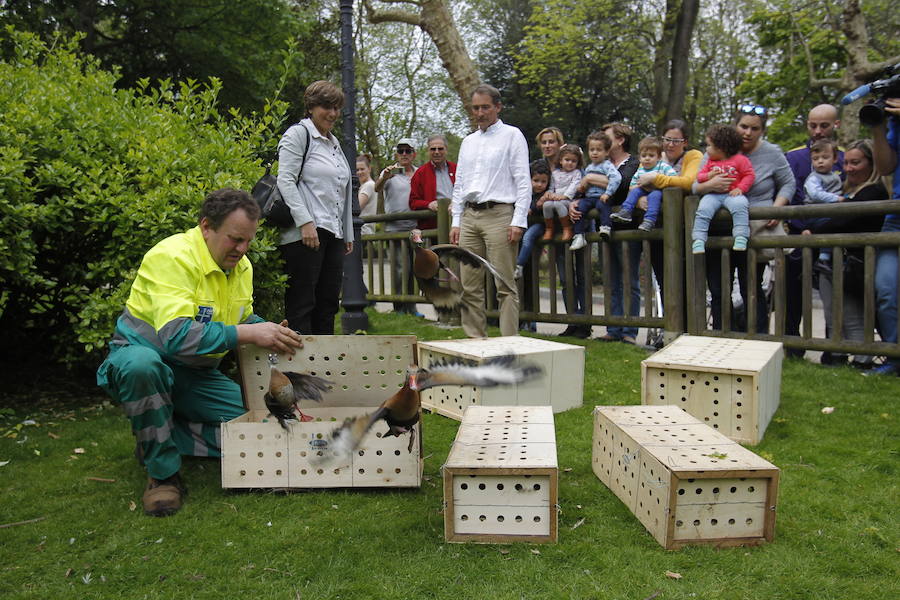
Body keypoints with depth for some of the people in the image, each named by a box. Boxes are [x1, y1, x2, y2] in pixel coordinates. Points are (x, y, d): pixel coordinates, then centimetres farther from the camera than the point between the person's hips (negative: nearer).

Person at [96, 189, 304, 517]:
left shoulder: (241, 267, 1)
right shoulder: (172, 256, -24)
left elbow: (243, 318, 18)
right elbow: (176, 336, -37)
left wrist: (270, 331, -5)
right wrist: (248, 334, -37)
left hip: (198, 375, 7)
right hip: (142, 356, -6)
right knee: (141, 363, -43)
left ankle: (158, 436, 9)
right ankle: (163, 473, -22)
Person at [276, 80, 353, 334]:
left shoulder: (334, 142, 23)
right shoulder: (298, 134, 0)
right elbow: (285, 181, -11)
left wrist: (348, 234, 23)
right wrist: (305, 222, -21)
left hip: (334, 234, 8)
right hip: (305, 232, -8)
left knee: (328, 304, 8)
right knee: (301, 304, -6)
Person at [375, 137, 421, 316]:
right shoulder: (390, 172, 1)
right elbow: (377, 188, -17)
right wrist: (384, 178, -37)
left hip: (415, 226, 5)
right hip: (396, 226, -4)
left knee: (413, 268, 9)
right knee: (401, 268, -9)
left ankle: (411, 307, 18)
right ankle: (399, 308, -3)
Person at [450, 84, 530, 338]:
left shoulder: (512, 135, 3)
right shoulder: (468, 141, 20)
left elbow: (523, 181, -4)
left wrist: (518, 221, -12)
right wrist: (456, 221, 12)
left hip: (499, 215, -6)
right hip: (469, 216, 6)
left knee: (504, 285, -7)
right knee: (470, 285, 5)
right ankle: (475, 339, 12)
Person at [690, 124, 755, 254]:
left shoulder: (740, 159, 4)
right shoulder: (710, 162, 17)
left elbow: (749, 175, 1)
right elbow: (700, 176, 16)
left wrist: (740, 188, -13)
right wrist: (708, 176, -7)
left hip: (732, 194, -3)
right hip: (713, 195, 3)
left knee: (739, 205, -34)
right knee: (703, 209, -25)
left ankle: (741, 238, -33)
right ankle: (698, 240, -24)